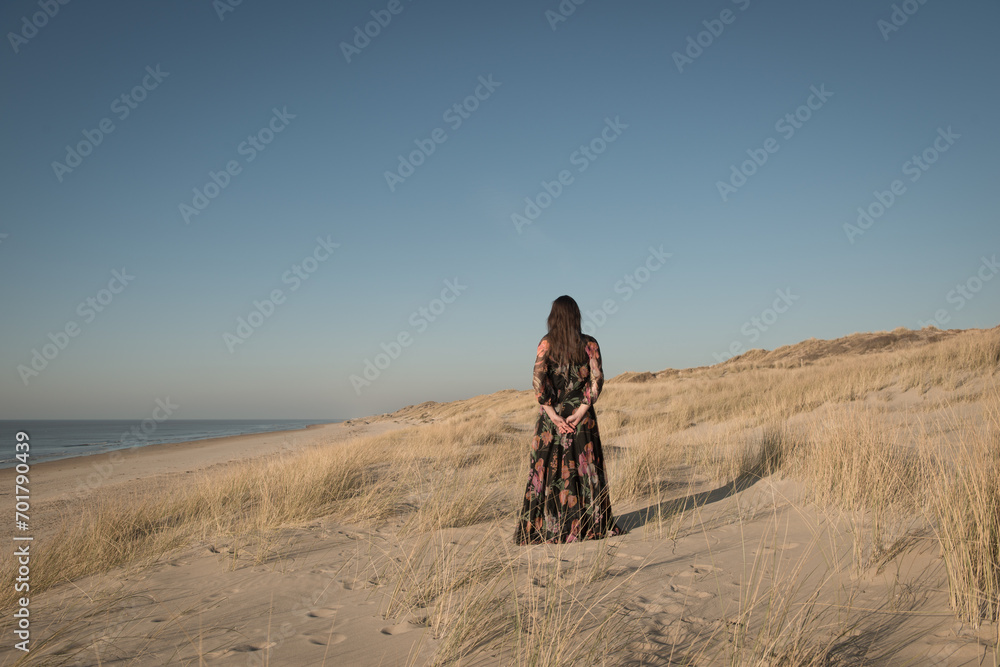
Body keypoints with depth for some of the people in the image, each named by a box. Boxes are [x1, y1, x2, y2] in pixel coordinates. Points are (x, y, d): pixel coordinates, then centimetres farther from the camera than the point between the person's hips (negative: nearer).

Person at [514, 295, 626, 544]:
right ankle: (593, 526, 16)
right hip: (582, 414, 1)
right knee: (586, 468, 10)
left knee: (548, 470, 6)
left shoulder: (546, 343, -3)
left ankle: (544, 528, 9)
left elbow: (538, 379, -10)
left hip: (552, 415, -1)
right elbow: (596, 379, -8)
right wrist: (580, 412, -11)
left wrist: (553, 414, -10)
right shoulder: (590, 344, 1)